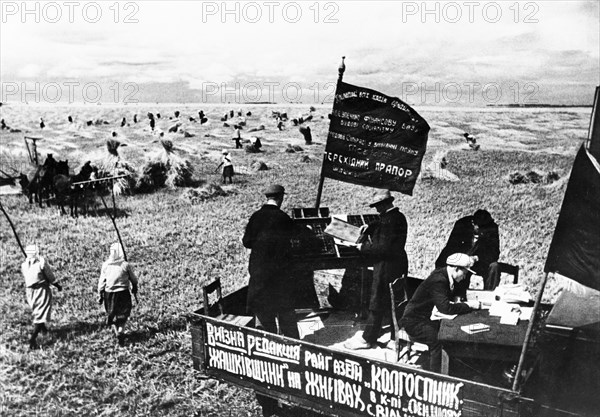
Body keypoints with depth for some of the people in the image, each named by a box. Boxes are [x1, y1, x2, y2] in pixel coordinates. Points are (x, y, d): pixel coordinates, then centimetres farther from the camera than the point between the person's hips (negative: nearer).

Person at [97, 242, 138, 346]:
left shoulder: (105, 265, -5)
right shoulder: (126, 265, -10)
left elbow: (101, 281, 0)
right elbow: (134, 280, 0)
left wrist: (100, 295, 9)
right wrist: (135, 291, 18)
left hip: (109, 293, 1)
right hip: (123, 293, -1)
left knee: (111, 314, 20)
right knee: (123, 315, 13)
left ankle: (116, 331, 10)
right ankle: (121, 331, -5)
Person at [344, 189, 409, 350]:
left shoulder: (389, 220, -22)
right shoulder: (399, 217, 10)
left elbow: (383, 248, -24)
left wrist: (364, 247, -13)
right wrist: (367, 230, 5)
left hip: (386, 266, -10)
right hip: (398, 263, 10)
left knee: (377, 303, 0)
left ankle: (367, 339, 9)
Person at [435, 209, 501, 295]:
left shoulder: (492, 228, -13)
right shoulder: (461, 224, -14)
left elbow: (495, 253, -15)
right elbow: (451, 247, -15)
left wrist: (477, 258, -33)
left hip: (480, 262, 1)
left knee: (494, 266, -27)